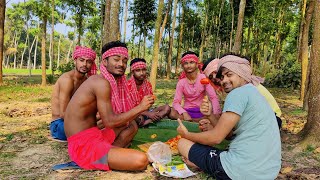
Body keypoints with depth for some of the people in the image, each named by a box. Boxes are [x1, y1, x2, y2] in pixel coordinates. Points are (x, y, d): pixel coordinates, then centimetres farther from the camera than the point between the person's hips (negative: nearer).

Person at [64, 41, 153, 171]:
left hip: (93, 137, 10)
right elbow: (109, 122, -18)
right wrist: (140, 107, -14)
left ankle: (112, 152, 3)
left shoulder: (113, 82, 12)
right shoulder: (102, 82, -17)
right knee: (141, 160, -23)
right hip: (84, 146, -10)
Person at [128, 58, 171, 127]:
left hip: (146, 111, 7)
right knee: (140, 118, -43)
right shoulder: (128, 85, -13)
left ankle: (145, 123, -26)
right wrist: (148, 114, -23)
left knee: (166, 108, -14)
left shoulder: (148, 84, 5)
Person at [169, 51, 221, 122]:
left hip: (201, 111, 0)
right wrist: (184, 113, -31)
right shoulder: (181, 82, -3)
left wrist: (217, 114, -28)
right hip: (187, 111, 1)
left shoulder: (203, 78, -6)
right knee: (172, 113, -30)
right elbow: (176, 102, -11)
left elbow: (213, 97, -12)